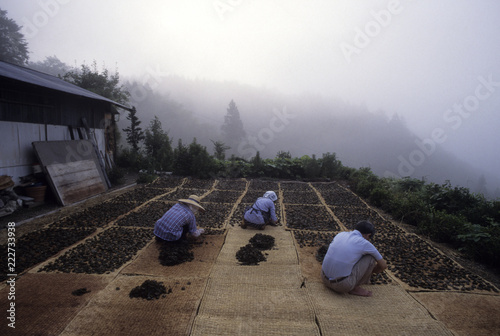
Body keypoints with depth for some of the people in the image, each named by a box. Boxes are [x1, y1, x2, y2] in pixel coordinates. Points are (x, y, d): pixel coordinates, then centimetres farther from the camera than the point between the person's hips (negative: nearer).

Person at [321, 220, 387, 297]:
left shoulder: (341, 234, 11)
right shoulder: (365, 244, -4)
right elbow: (383, 265, 9)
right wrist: (370, 271, 32)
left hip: (325, 278, 6)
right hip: (343, 284, -6)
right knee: (371, 256, 8)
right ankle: (354, 287, 12)